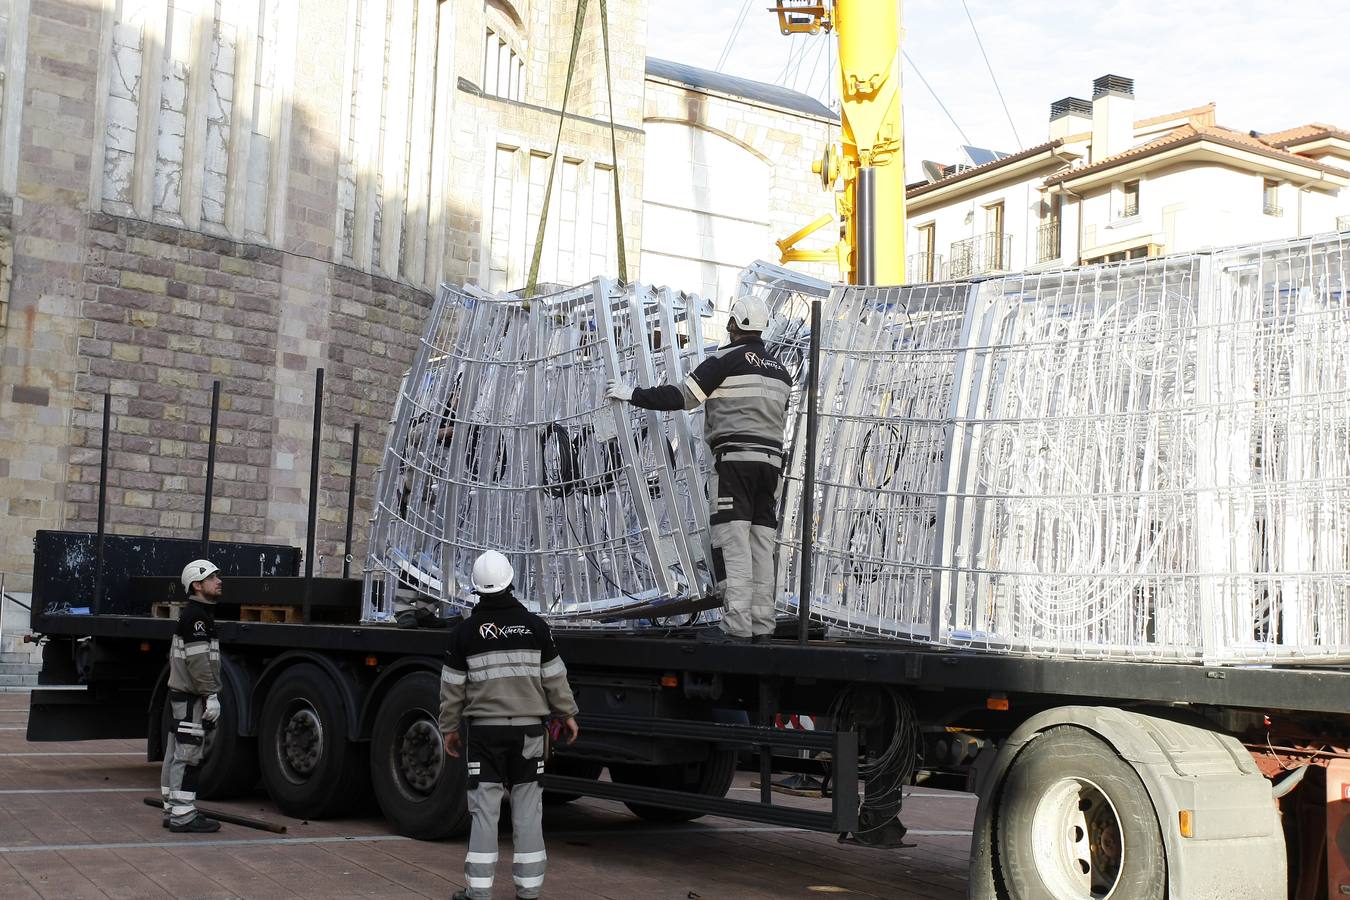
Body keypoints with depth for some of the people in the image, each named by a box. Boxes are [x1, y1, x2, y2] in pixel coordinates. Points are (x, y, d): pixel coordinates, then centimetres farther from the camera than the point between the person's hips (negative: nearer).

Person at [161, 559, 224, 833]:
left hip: (180, 695, 11)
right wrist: (212, 695, -21)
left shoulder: (191, 615, 19)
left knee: (176, 754, 13)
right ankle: (183, 815, -8)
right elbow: (199, 661, -22)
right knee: (186, 755, -9)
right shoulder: (196, 616, -15)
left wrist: (209, 694, 24)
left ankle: (173, 810, 19)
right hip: (191, 697, -11)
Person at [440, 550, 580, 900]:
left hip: (485, 729, -1)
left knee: (484, 809, 2)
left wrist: (449, 727, 10)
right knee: (528, 808, 7)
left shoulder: (465, 631, -4)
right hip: (528, 728, 1)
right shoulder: (535, 625, -1)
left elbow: (453, 686, 0)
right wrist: (567, 714, 15)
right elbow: (555, 677, 3)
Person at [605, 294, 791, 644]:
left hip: (735, 459, -7)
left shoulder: (726, 360, -4)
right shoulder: (780, 370, 18)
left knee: (733, 544, -7)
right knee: (762, 546, 6)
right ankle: (762, 625, 5)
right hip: (771, 461, 7)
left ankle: (737, 625, -11)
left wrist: (632, 394, 4)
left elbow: (681, 397, -6)